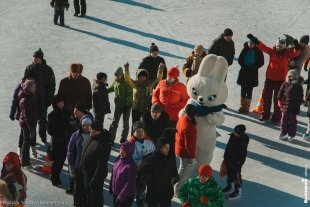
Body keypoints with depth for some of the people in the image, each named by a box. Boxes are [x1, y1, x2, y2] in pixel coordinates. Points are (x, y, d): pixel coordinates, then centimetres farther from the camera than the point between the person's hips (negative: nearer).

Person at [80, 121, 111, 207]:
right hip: (87, 173, 9)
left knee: (96, 196, 8)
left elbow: (101, 164, -28)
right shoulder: (91, 138, -2)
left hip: (96, 174, -9)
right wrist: (82, 168, 18)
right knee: (88, 193, 27)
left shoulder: (102, 144, -30)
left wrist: (95, 179, -24)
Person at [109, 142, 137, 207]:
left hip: (126, 196, -7)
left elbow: (130, 184, -22)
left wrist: (121, 196, -19)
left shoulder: (131, 166, -25)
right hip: (115, 193, 7)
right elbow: (113, 174, 8)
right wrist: (111, 187, 12)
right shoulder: (118, 159, -5)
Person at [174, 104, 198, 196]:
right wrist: (192, 156, -14)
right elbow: (189, 144, -28)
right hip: (185, 152, -9)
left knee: (192, 167, 26)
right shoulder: (188, 127, -35)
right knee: (184, 171, 10)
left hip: (180, 147, 9)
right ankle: (178, 191, 27)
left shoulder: (183, 118, -6)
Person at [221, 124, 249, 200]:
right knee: (229, 172, 20)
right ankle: (229, 186, 39)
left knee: (236, 174, 1)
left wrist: (239, 161, -20)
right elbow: (228, 147, 9)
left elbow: (242, 152, -20)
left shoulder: (244, 139, -22)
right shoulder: (232, 136, -2)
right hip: (229, 158, 7)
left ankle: (238, 191, 13)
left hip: (237, 160, -7)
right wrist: (225, 157, 15)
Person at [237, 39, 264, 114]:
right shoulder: (245, 49, -1)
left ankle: (247, 107, 10)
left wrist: (253, 68, -11)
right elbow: (240, 59, 6)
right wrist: (244, 66, -7)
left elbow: (261, 62, -4)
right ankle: (242, 105, 17)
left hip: (253, 74, -3)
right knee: (243, 90, 8)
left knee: (249, 91, 3)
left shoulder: (258, 51, -8)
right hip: (243, 72, 3)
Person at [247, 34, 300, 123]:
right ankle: (265, 115, 27)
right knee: (266, 97, 12)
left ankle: (276, 117, 16)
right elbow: (263, 47, -9)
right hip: (269, 79, 3)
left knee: (278, 99, 5)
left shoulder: (287, 53, -8)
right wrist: (255, 41, -21)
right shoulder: (272, 51, -4)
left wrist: (297, 47, -42)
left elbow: (295, 53, -22)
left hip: (280, 80, -3)